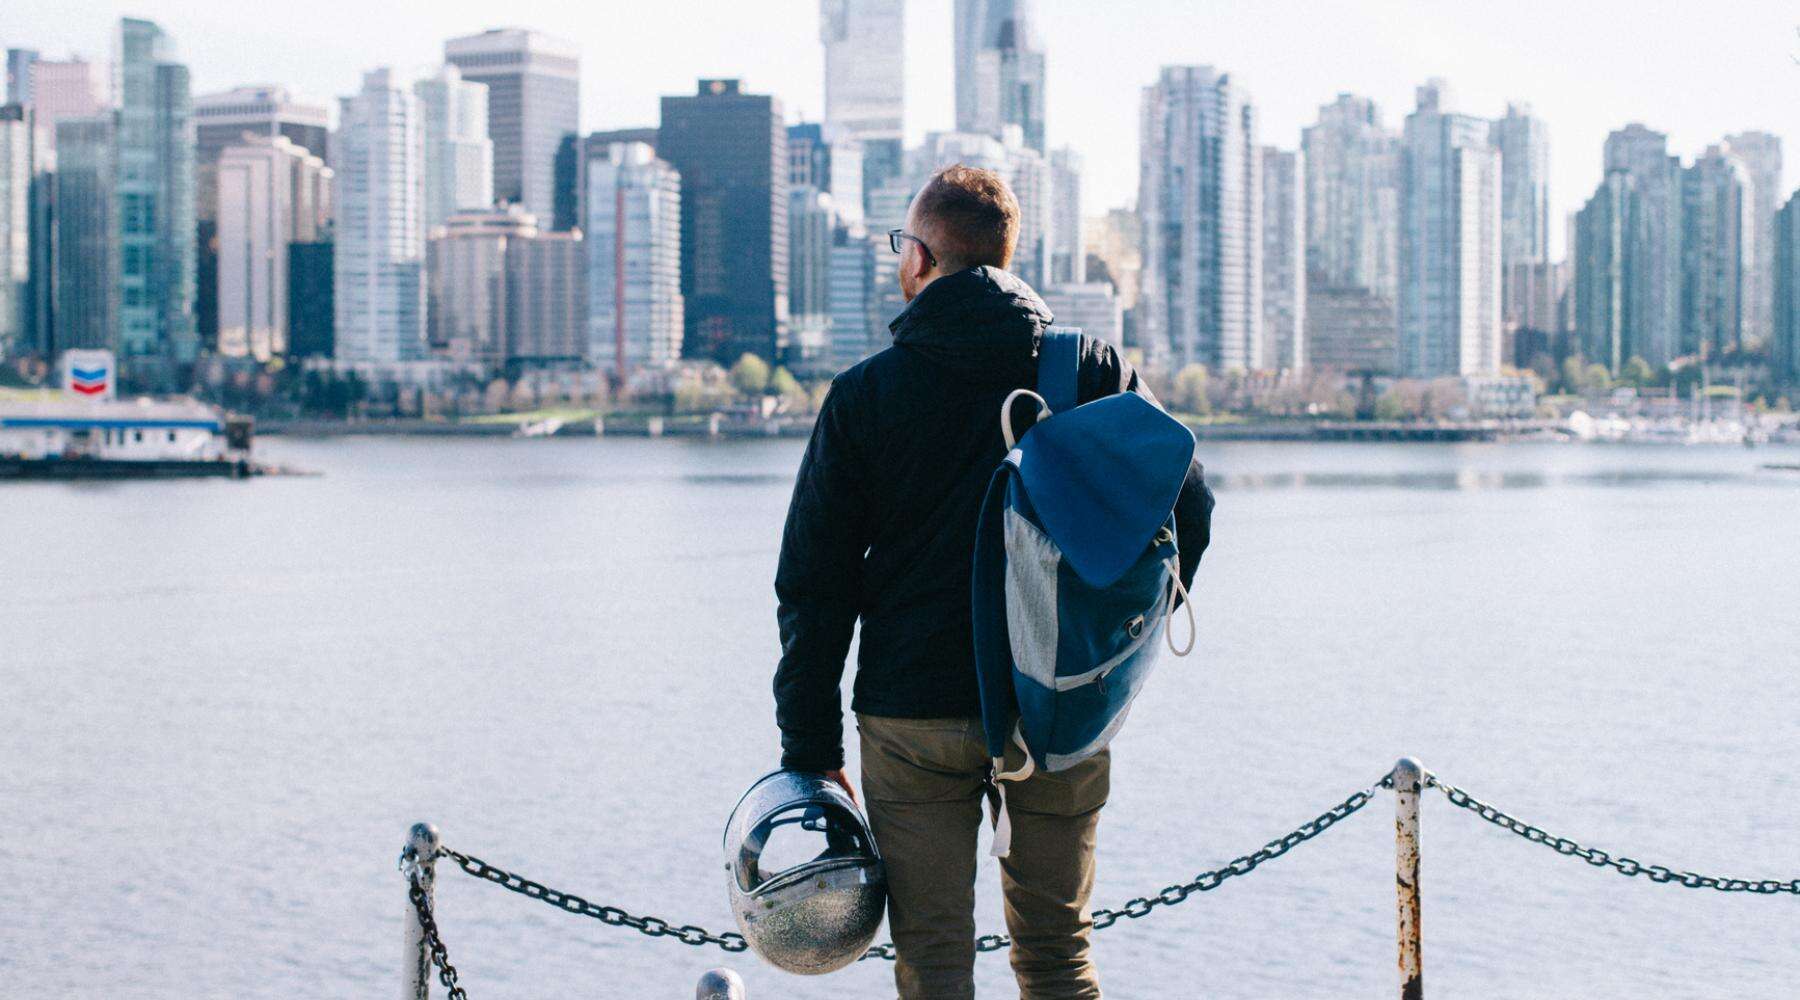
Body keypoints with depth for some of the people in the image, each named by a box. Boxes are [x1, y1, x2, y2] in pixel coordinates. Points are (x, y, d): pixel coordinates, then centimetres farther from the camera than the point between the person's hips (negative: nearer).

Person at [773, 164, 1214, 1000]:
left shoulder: (863, 394, -1)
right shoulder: (1094, 371, 2)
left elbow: (815, 585, -1)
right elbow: (1186, 507, -4)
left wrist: (811, 750, 3)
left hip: (913, 716, -2)